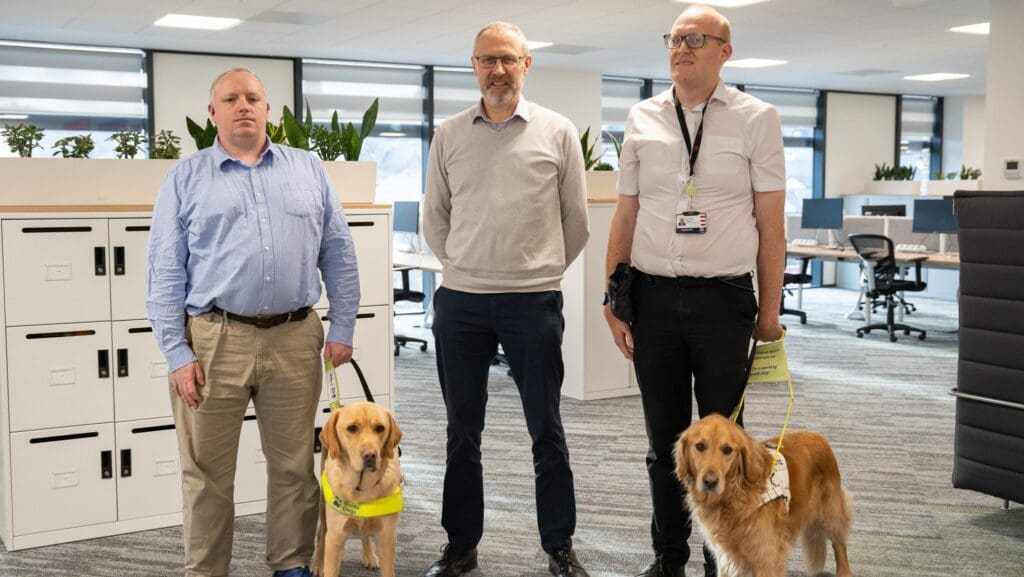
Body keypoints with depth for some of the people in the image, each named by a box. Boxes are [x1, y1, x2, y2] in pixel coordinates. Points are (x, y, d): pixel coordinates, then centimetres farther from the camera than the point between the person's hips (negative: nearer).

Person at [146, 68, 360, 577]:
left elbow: (339, 255, 10)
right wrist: (177, 354, -6)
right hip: (214, 340, -1)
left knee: (293, 466, 11)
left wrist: (342, 328, 4)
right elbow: (165, 272, 1)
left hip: (296, 338, 2)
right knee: (208, 472, 6)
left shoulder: (308, 170, 10)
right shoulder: (185, 179, 5)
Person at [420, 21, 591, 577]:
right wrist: (466, 267, 13)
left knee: (547, 430, 5)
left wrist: (541, 268, 10)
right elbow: (434, 218, 14)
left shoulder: (557, 132, 1)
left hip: (533, 301, -2)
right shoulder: (449, 135, 6)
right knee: (462, 430, 11)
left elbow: (576, 220, 7)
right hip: (460, 301, 2)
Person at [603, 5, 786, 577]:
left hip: (724, 299, -2)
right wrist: (613, 300, 5)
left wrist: (769, 311, -2)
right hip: (653, 298, 3)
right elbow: (626, 217, 9)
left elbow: (771, 228, -1)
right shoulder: (643, 119, 7)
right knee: (664, 439, 13)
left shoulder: (756, 119, -1)